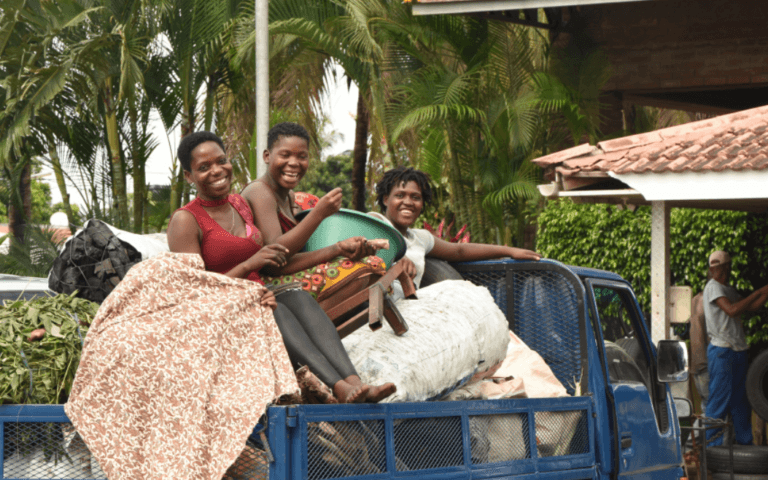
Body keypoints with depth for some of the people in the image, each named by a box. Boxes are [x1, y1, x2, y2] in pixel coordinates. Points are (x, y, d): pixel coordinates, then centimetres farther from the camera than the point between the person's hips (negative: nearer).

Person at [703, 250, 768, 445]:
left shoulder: (729, 290, 19)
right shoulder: (713, 287, -9)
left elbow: (750, 307, 19)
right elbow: (732, 310, -20)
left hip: (737, 351, 9)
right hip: (721, 350, -9)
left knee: (740, 399, 12)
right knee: (719, 398, -7)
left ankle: (745, 440, 19)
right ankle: (712, 443, -4)